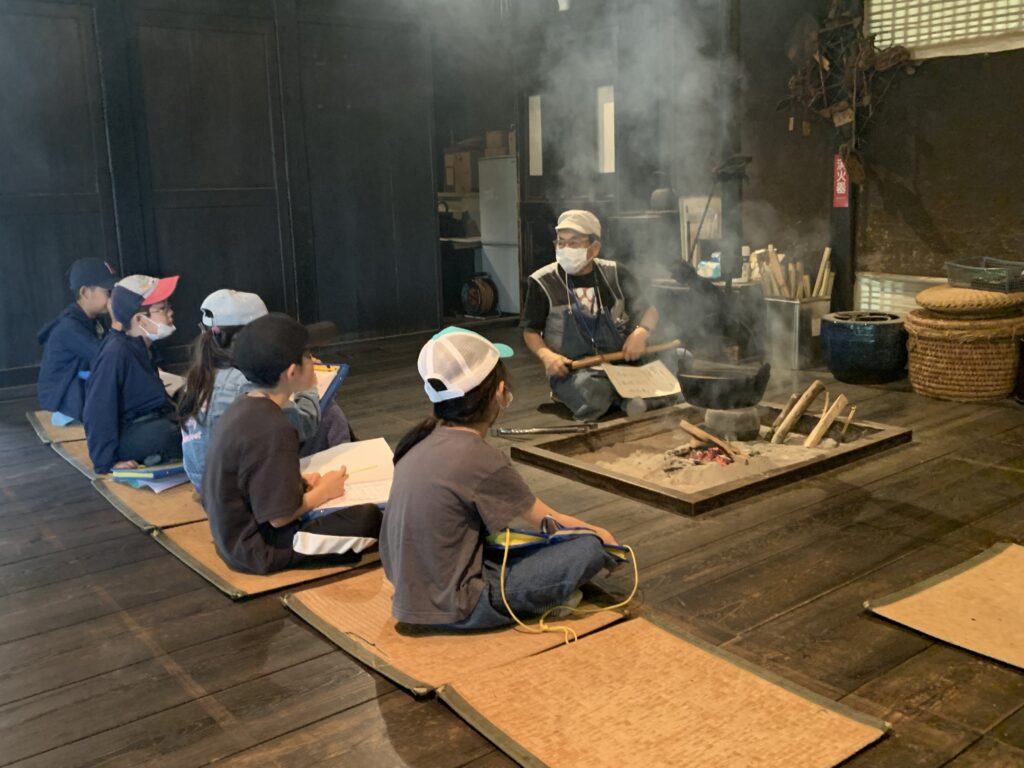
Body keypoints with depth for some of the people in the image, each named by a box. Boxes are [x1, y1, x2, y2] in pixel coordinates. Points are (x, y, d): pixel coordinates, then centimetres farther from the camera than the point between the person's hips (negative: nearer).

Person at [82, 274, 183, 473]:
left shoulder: (140, 348, 9)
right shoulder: (116, 353, -19)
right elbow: (98, 411, -21)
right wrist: (106, 462, -22)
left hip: (149, 426, 9)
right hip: (126, 438, -9)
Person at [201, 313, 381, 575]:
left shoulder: (243, 406, 1)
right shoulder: (273, 429, -26)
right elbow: (280, 516, -24)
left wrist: (300, 482, 2)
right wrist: (323, 491, -8)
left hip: (238, 534, 9)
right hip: (259, 547, -9)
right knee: (370, 518, -14)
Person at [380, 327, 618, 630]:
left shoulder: (420, 440, -1)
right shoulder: (480, 458, -22)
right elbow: (549, 522, -6)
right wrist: (599, 534, 13)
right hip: (454, 608, -8)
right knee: (590, 548, -7)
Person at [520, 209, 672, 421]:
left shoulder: (615, 274, 9)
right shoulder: (543, 282, 2)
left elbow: (648, 310, 13)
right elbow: (530, 331, 7)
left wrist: (641, 332, -10)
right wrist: (546, 355, -14)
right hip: (571, 369, -1)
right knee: (593, 397, -36)